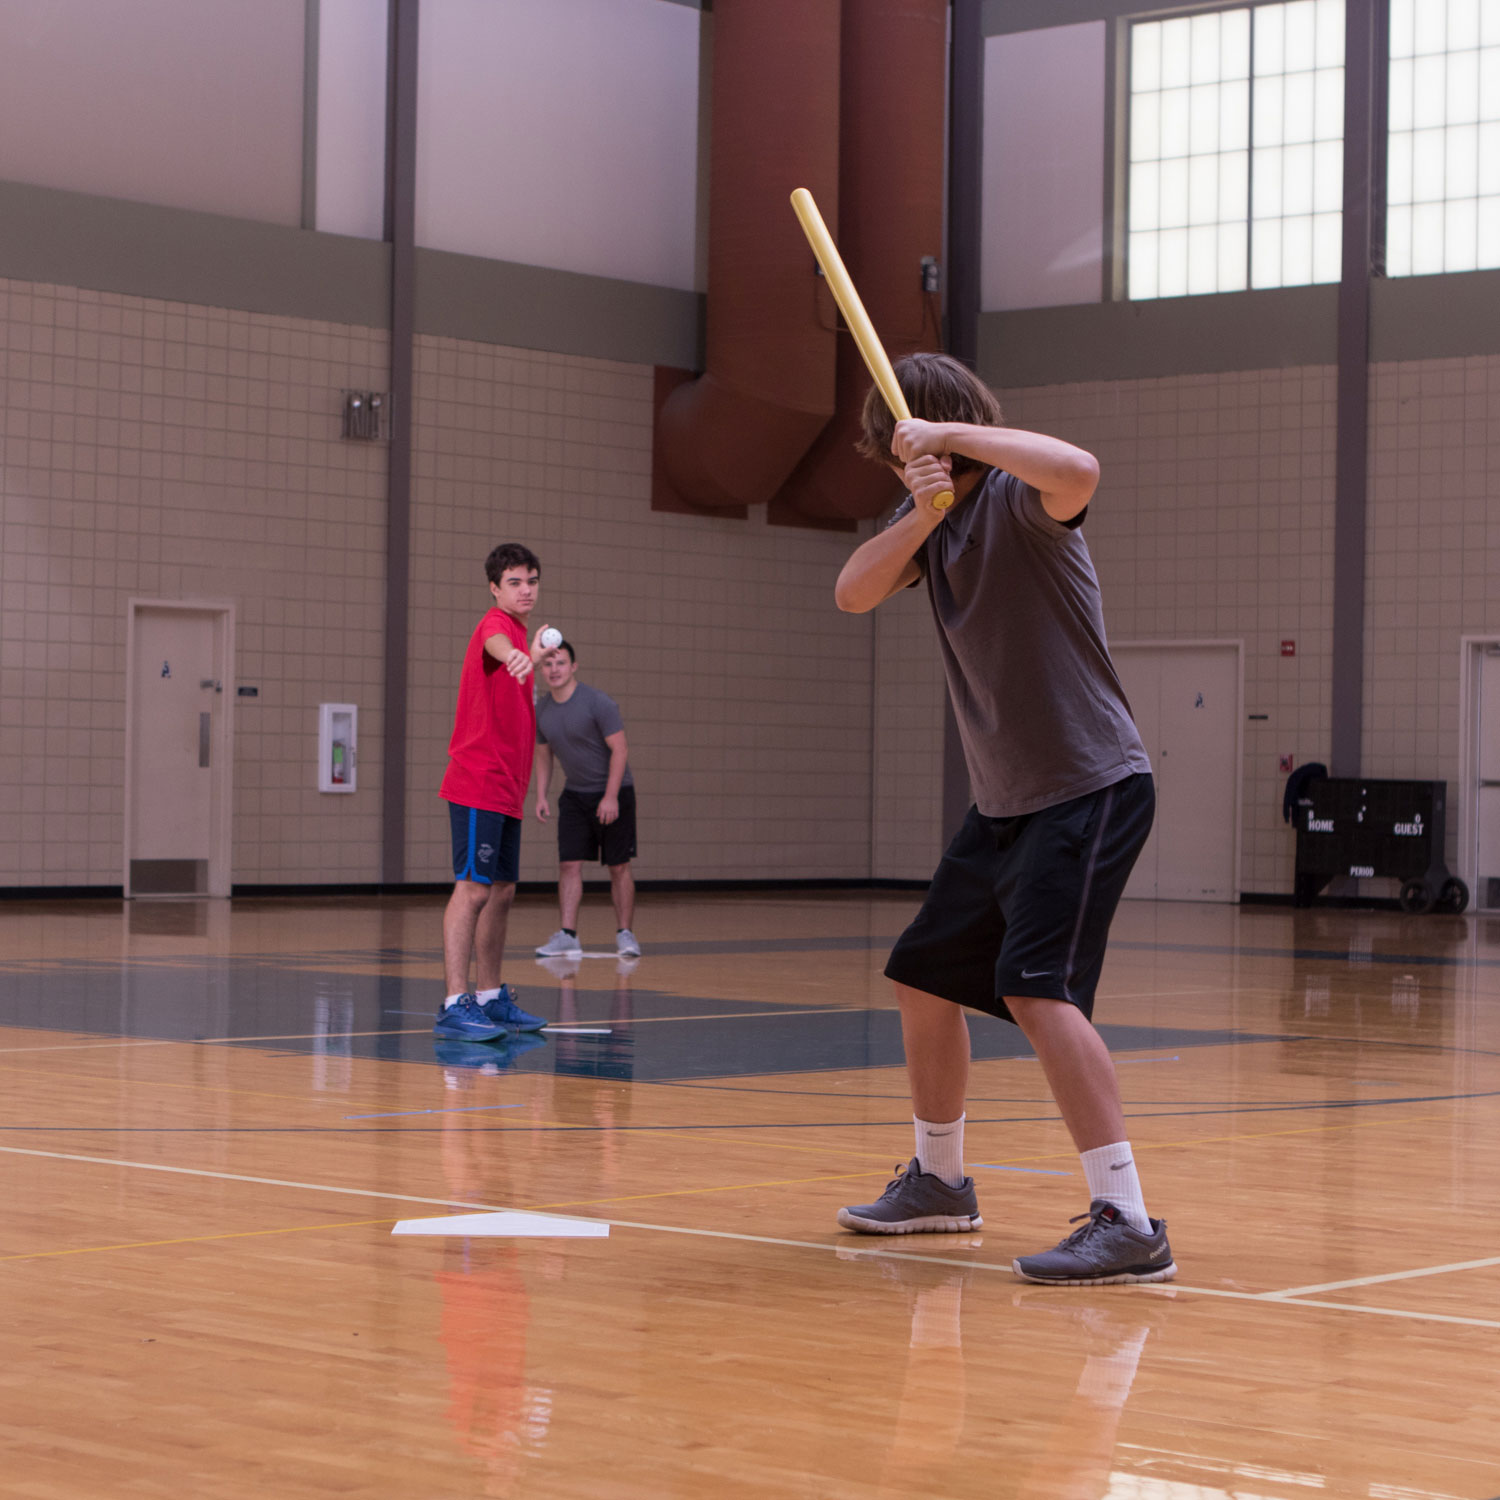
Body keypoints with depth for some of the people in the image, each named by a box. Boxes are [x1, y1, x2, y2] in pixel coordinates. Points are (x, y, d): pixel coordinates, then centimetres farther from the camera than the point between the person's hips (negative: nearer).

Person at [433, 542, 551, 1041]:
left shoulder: (520, 633, 18)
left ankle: (491, 998, 21)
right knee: (473, 888, -13)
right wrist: (518, 657, -58)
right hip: (478, 784, -9)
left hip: (506, 790, 9)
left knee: (501, 892, 13)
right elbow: (496, 645, -39)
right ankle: (455, 1005, -16)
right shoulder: (496, 624, -11)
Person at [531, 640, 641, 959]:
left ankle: (624, 934, 7)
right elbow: (543, 755, 13)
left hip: (612, 793, -5)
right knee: (569, 864, -6)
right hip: (574, 795, 5)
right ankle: (568, 936, -8)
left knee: (619, 867, -1)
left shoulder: (598, 703, -16)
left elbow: (619, 750, -16)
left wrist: (611, 797, -21)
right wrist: (541, 796, 4)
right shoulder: (542, 709, 2)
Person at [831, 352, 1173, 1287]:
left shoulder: (1020, 500, -13)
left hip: (1091, 788, -10)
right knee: (926, 979, 18)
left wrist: (949, 435, -28)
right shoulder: (936, 521, 11)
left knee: (1035, 986, -24)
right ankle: (940, 1183, 38)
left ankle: (1129, 1225, -26)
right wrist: (922, 512, -19)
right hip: (1004, 802, 10)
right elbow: (854, 594, -3)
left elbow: (1079, 471, -37)